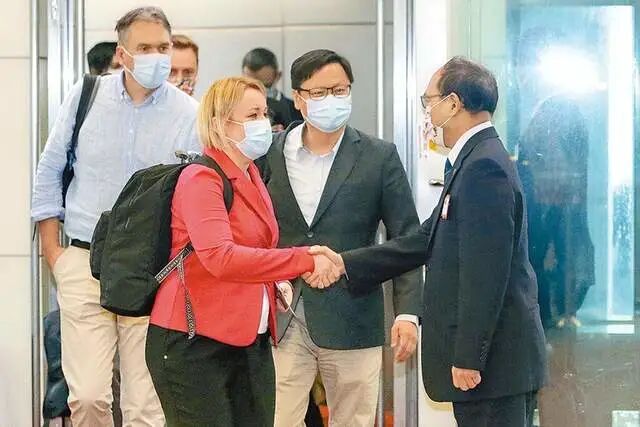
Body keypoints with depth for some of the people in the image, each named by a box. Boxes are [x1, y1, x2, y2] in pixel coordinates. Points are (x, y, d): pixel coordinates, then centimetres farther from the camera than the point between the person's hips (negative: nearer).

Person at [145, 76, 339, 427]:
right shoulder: (201, 178, -13)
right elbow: (220, 257, -27)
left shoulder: (251, 177, 14)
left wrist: (274, 279, 8)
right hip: (194, 344, -8)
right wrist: (304, 261, -25)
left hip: (252, 342, 8)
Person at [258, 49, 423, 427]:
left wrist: (408, 313, -8)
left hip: (352, 322, -1)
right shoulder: (270, 153, 3)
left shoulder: (379, 157, 0)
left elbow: (406, 239, 0)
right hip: (281, 321, 1)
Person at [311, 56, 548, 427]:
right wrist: (346, 264, 17)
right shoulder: (476, 161, 15)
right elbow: (427, 240, 18)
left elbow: (485, 273, -22)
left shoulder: (485, 167, -18)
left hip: (494, 356, -10)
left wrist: (468, 358, -21)